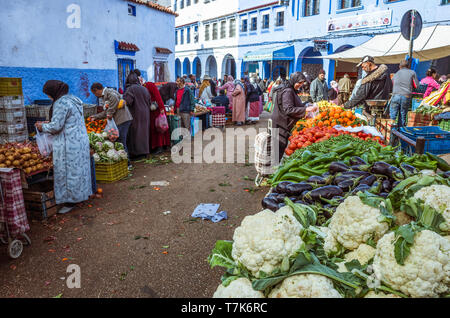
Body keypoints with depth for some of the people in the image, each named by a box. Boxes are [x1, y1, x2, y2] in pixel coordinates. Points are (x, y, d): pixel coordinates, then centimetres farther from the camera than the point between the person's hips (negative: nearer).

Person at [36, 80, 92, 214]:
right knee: (78, 169, 16)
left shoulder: (61, 103, -16)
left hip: (68, 144, -9)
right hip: (80, 140, 9)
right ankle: (81, 194, 26)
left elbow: (56, 126, -17)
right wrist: (49, 123, 19)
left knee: (67, 172, -1)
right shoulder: (73, 99, 13)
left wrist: (43, 127, 1)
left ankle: (70, 201, 7)